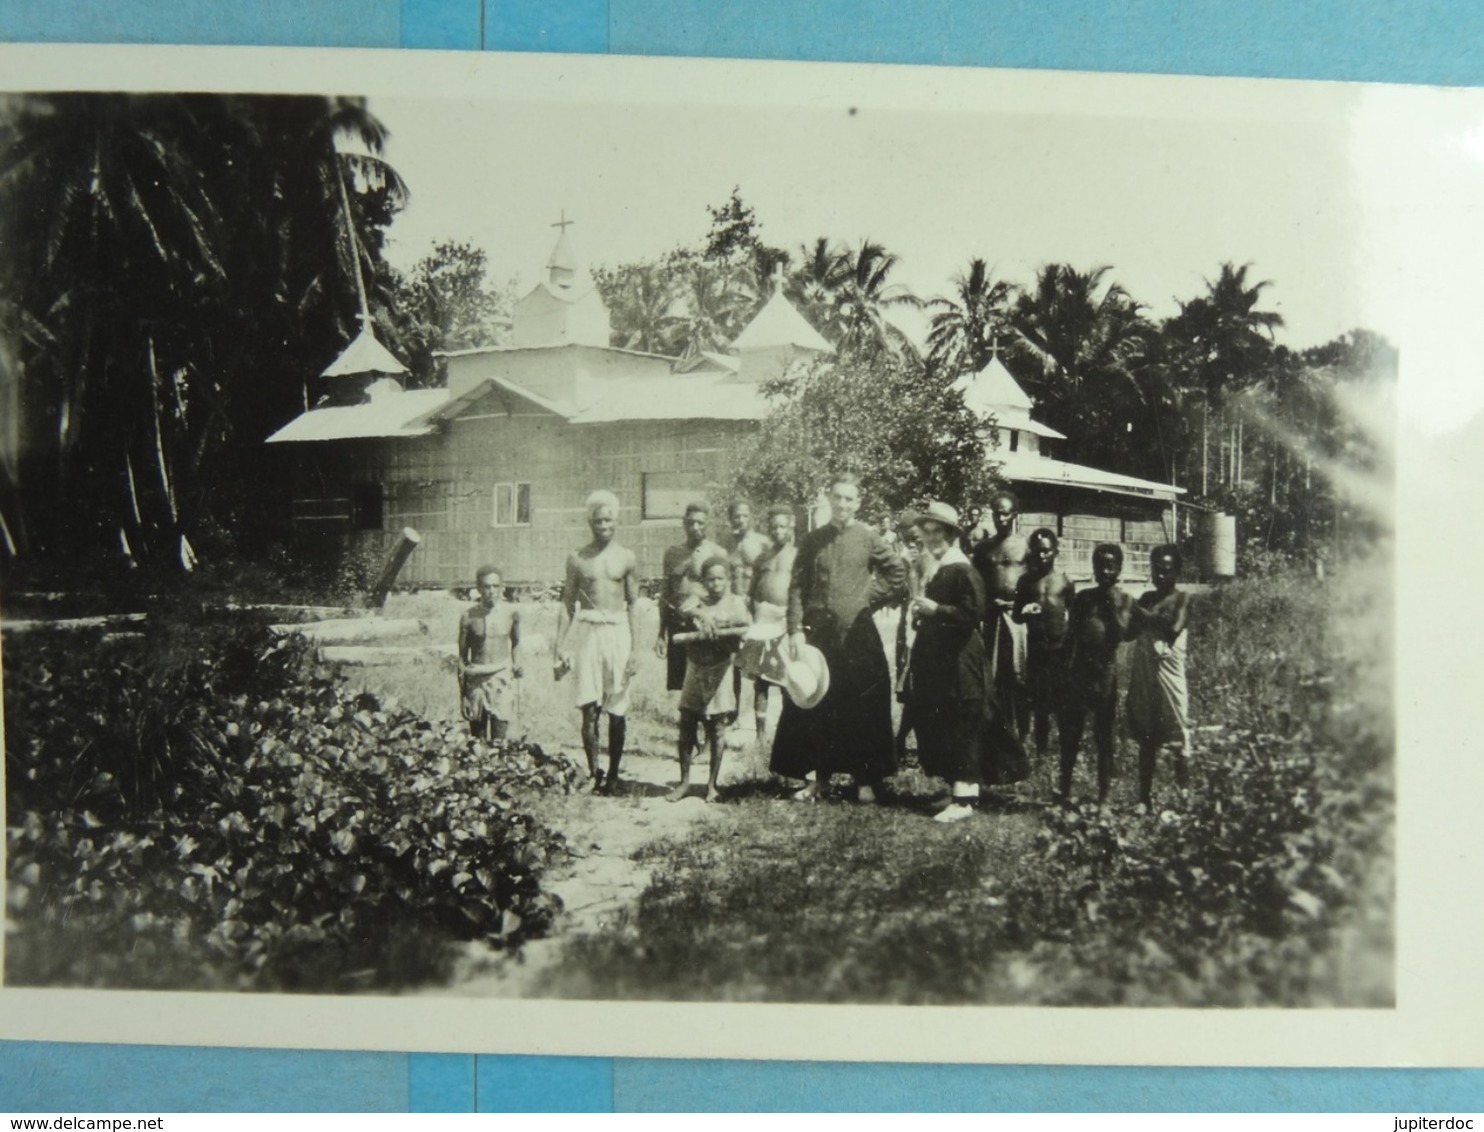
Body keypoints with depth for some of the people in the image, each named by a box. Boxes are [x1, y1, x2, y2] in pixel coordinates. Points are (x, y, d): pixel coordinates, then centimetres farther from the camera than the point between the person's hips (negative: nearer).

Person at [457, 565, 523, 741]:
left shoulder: (511, 613, -1)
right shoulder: (469, 616, -2)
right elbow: (462, 655, 5)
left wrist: (516, 665, 7)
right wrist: (462, 692, 5)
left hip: (502, 677, 0)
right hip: (476, 679, 0)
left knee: (500, 735, -9)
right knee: (477, 736, 1)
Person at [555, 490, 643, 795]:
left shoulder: (626, 558, 5)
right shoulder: (577, 559, 5)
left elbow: (633, 604, 7)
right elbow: (567, 604, 9)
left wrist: (635, 647, 1)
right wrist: (561, 647, 4)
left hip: (617, 633, 0)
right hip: (586, 633, 0)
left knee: (617, 711, 3)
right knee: (589, 709, -5)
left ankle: (613, 775, 13)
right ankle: (593, 773, 0)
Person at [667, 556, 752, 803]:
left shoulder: (735, 602, 1)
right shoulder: (698, 602, 4)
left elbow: (747, 627, -11)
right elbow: (684, 609, -18)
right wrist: (701, 614, -39)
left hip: (720, 672, -2)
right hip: (695, 670, 2)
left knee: (716, 731, 3)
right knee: (686, 728, 3)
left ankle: (712, 785, 15)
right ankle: (684, 782, 15)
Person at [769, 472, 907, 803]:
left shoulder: (868, 538, 1)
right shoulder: (812, 540, 5)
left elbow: (897, 574, 6)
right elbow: (797, 587, 2)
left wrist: (871, 600, 0)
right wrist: (796, 629, -7)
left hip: (857, 632, -2)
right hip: (818, 632, 2)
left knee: (862, 709, 1)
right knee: (815, 705, 4)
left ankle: (866, 781, 9)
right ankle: (820, 778, 14)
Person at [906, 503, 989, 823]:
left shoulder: (962, 570, -13)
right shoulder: (939, 568, 15)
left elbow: (973, 613, -20)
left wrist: (935, 609, -19)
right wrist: (923, 609, 8)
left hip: (959, 663, -10)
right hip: (939, 661, 10)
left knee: (960, 730, -7)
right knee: (937, 726, 11)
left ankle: (964, 799, -4)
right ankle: (961, 791, 20)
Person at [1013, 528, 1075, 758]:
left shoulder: (1065, 582, 2)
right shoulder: (1025, 581, 5)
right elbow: (1016, 616, 11)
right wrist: (1024, 613, -13)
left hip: (1061, 648, -1)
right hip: (1036, 648, 1)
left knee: (1064, 703, -1)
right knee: (1039, 704, 3)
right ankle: (1041, 750, 9)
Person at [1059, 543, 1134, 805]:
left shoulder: (1124, 600, 1)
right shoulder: (1083, 598, 7)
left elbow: (1121, 633, -13)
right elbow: (1070, 637, 8)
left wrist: (1112, 605, -13)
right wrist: (1065, 669, 4)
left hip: (1106, 673, -2)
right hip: (1079, 672, 2)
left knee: (1104, 737, 4)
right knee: (1070, 733, 2)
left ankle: (1103, 796, 10)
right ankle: (1064, 790, 10)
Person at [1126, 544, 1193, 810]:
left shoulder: (1181, 599, 0)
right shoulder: (1146, 598, 14)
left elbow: (1174, 629, -16)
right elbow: (1130, 631, 8)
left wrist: (1146, 616, -8)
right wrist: (1140, 617, -9)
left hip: (1169, 675, -5)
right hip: (1143, 675, 5)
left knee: (1178, 739, -5)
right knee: (1146, 740, 9)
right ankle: (1144, 798, 14)